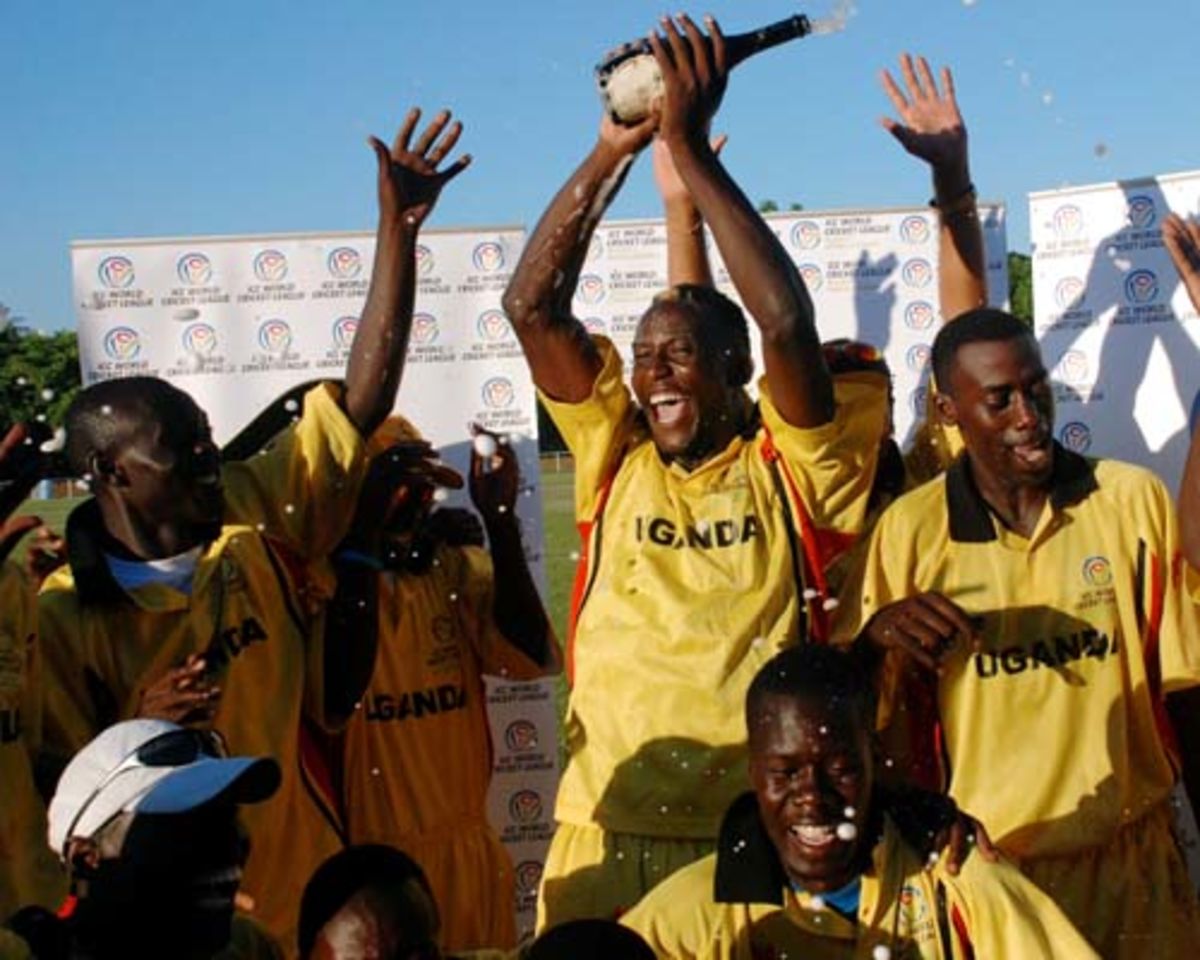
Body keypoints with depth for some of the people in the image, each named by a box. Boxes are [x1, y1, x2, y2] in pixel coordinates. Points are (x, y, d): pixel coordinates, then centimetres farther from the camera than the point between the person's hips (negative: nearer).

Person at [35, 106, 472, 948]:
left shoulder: (255, 520, -5)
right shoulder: (65, 617, -12)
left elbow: (364, 398, -9)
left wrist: (399, 229, -15)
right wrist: (137, 730, -26)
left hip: (304, 882, 3)